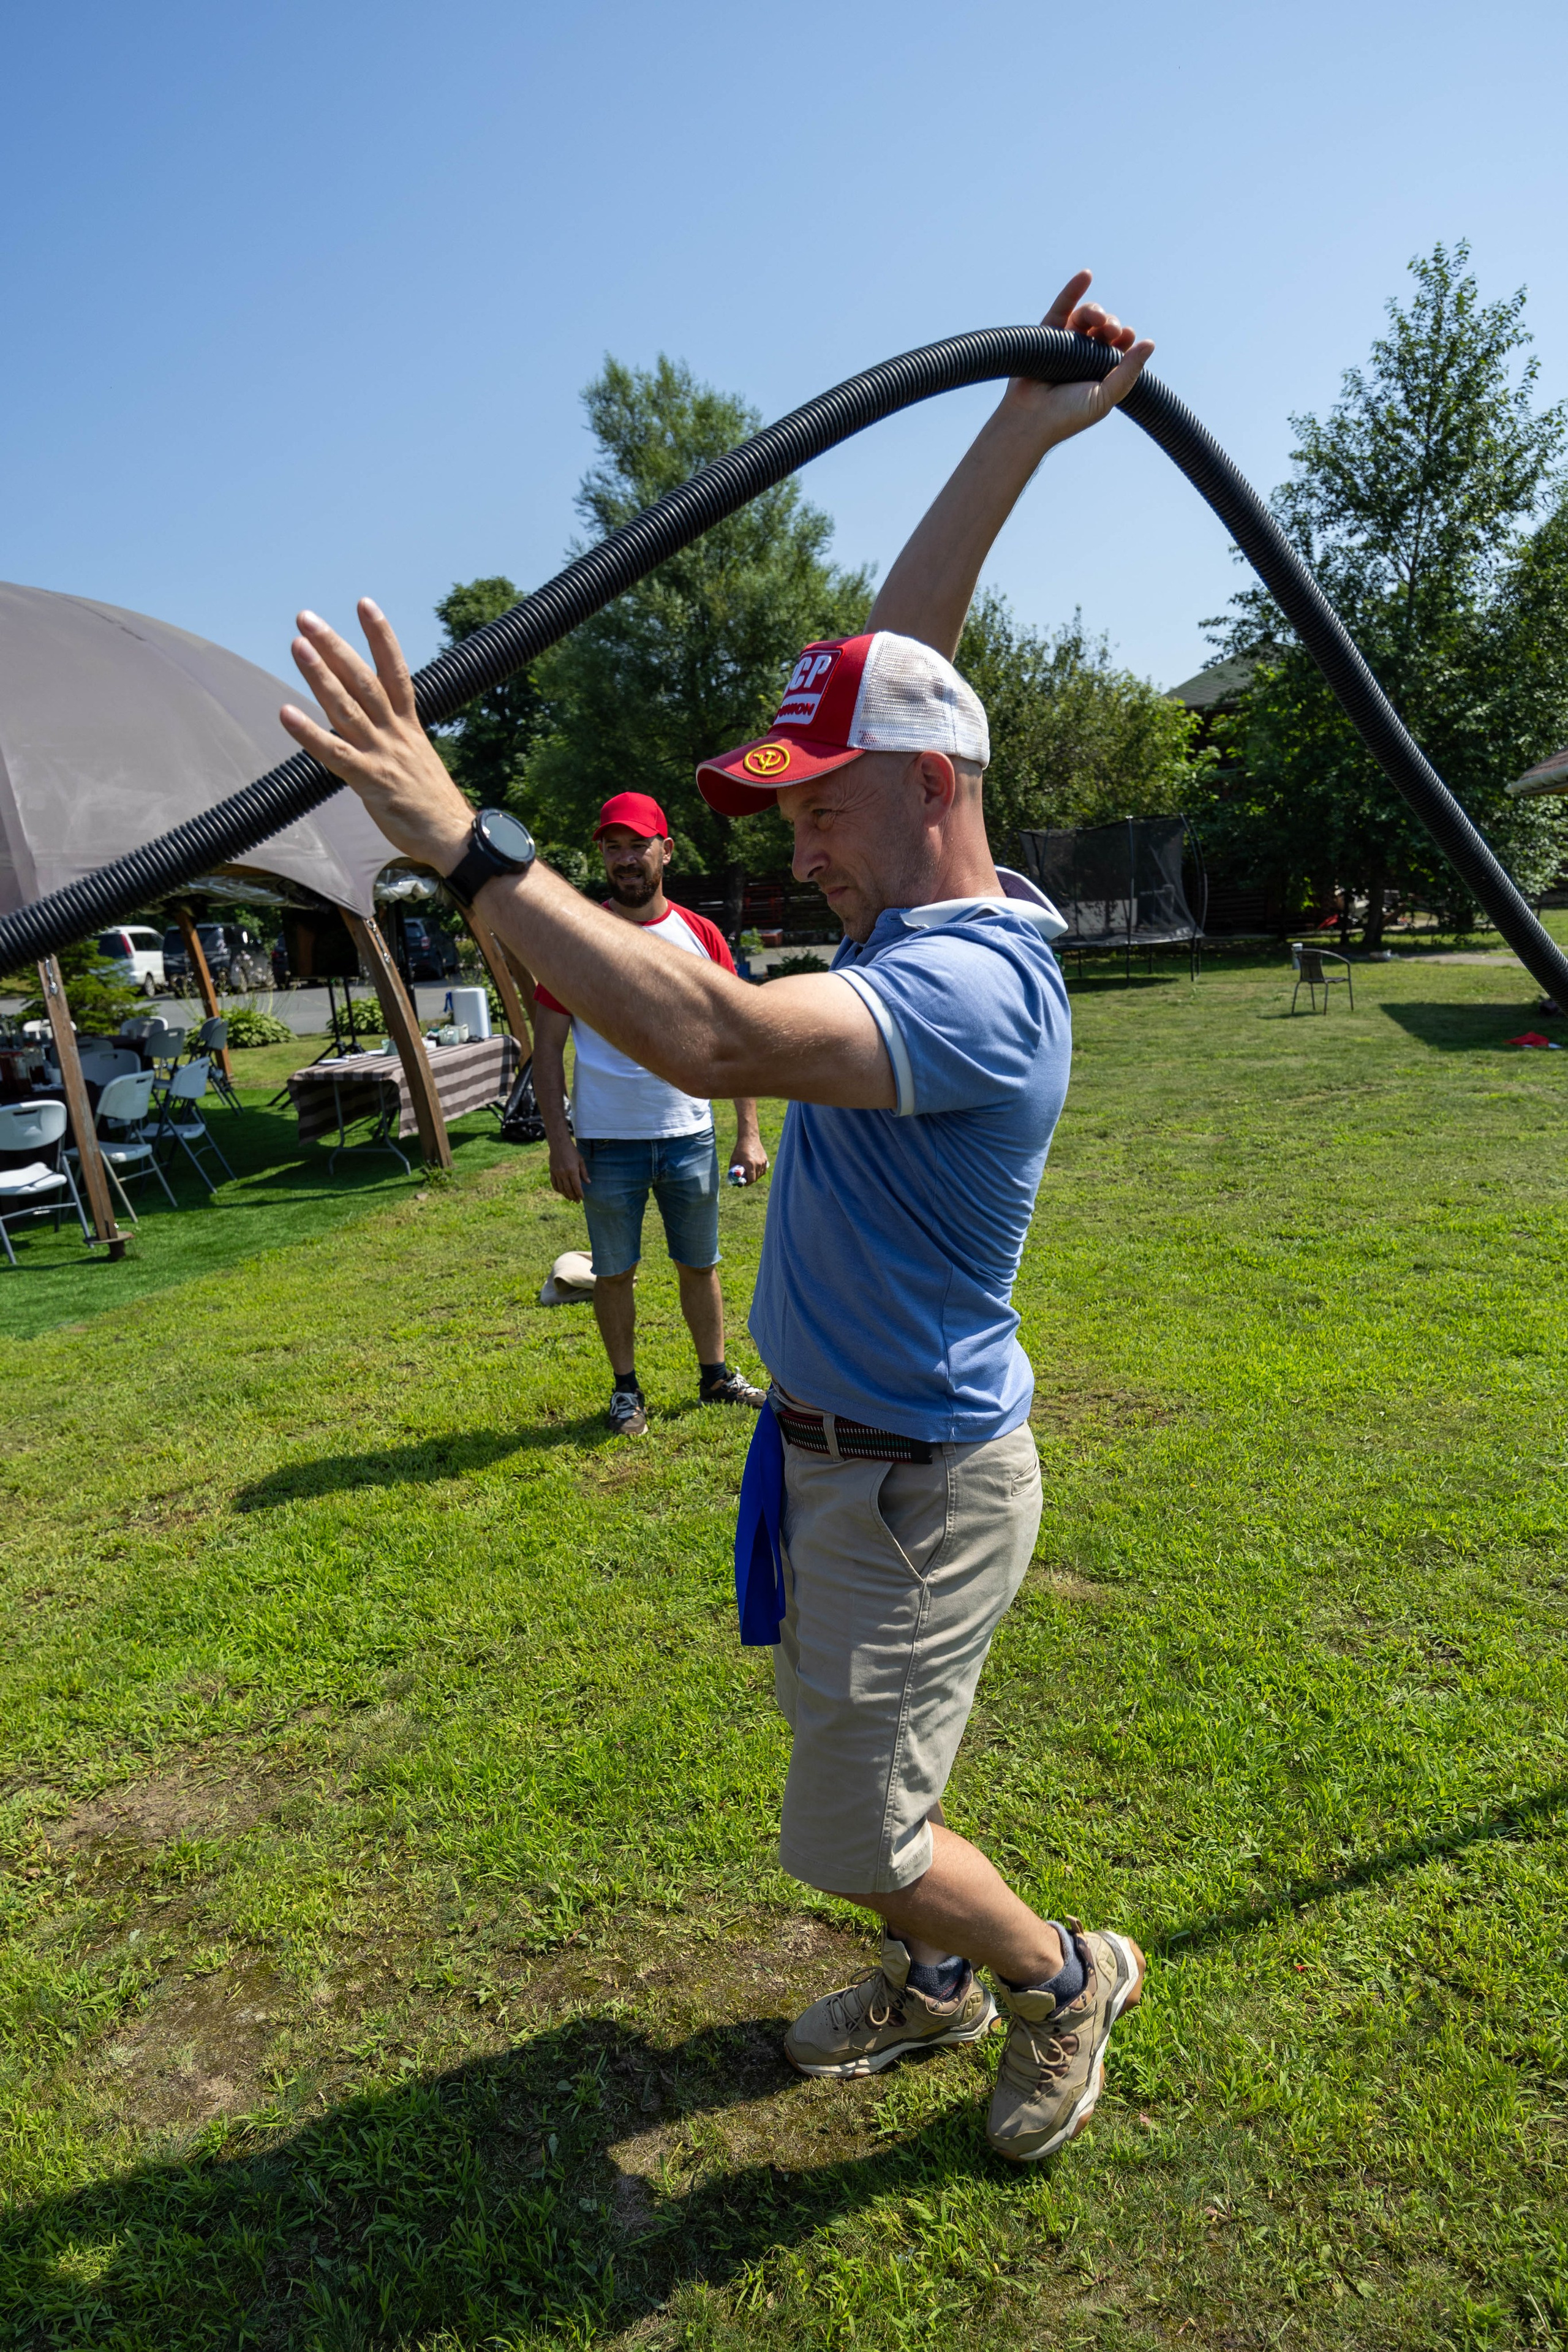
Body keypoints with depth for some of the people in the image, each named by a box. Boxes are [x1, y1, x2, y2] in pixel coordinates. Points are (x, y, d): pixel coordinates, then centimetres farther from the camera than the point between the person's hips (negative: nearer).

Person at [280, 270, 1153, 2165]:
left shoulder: (971, 980, -29)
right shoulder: (925, 911, 0)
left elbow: (711, 1036, -45)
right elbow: (896, 659, 10)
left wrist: (460, 841, -43)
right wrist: (1015, 437, 11)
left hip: (921, 1485, -9)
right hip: (839, 1456, 9)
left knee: (856, 1834, 8)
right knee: (859, 1775, 26)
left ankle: (1066, 1978, 36)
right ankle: (936, 1981, 51)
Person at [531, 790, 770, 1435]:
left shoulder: (701, 935, 2)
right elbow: (547, 1049, -3)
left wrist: (749, 1131, 0)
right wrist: (558, 1142, -9)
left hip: (690, 1137, 2)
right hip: (607, 1144, -2)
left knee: (700, 1265, 14)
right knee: (615, 1272, 9)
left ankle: (715, 1375, 31)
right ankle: (626, 1388, 26)